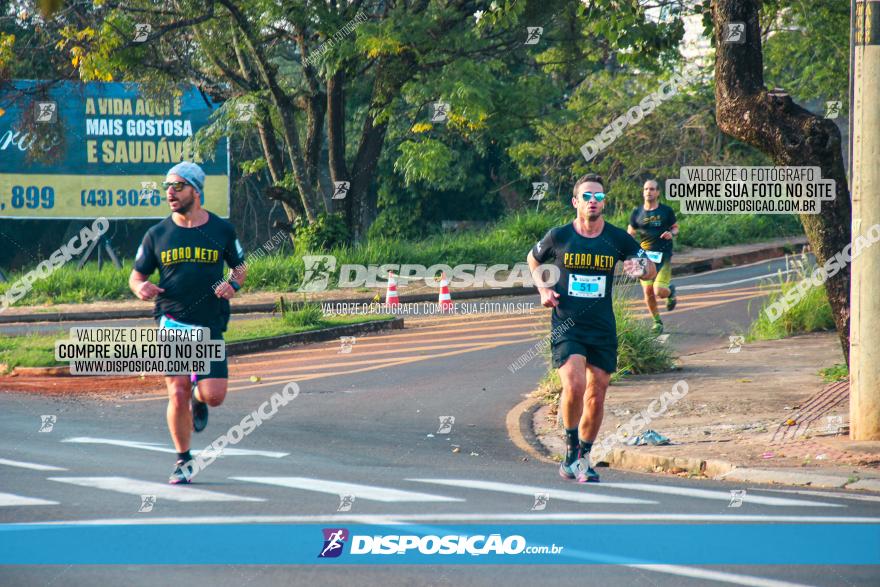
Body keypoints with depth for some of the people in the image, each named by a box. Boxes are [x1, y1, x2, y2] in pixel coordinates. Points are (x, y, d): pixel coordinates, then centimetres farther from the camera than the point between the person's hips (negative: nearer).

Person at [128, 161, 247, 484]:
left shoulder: (222, 230, 4)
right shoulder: (157, 234, 4)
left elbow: (240, 267, 16)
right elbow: (137, 275, 12)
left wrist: (233, 284, -7)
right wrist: (140, 287, -12)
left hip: (211, 326, 0)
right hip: (172, 323, 0)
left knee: (214, 395, -9)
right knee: (177, 395, -7)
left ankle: (198, 399, 30)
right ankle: (182, 459, 11)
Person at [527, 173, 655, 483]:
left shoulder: (618, 238, 1)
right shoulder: (559, 237, -2)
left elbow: (651, 270, 12)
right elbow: (534, 259, 19)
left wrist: (641, 267, -12)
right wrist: (543, 289, 3)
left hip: (603, 329, 3)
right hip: (566, 327, -3)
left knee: (596, 397, 6)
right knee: (574, 386, -23)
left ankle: (583, 459, 25)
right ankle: (571, 450, -2)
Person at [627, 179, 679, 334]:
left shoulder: (666, 211, 1)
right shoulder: (637, 213, 5)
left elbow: (675, 228, 11)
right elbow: (630, 233, 14)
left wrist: (671, 234, -11)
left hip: (663, 255, -2)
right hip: (645, 256, 2)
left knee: (659, 292, -15)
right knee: (648, 292, -2)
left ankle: (670, 290, 23)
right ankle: (657, 321, 19)